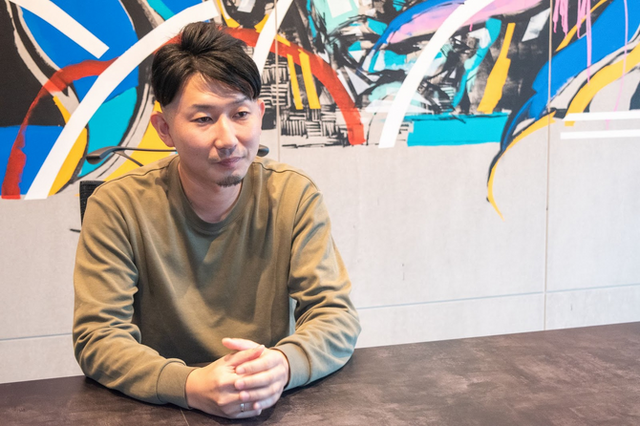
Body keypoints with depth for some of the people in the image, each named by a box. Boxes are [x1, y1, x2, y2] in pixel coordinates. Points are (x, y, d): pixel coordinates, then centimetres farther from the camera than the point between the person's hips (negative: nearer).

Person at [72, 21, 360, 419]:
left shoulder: (295, 196, -4)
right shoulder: (117, 207, -9)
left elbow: (337, 317, -5)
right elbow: (98, 336, -11)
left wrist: (283, 365, -26)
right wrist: (190, 386, -28)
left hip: (273, 408, 2)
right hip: (159, 411, -2)